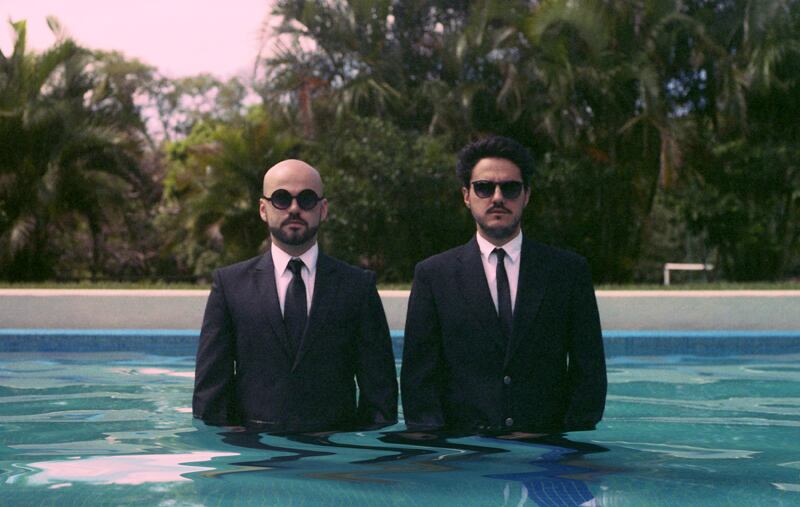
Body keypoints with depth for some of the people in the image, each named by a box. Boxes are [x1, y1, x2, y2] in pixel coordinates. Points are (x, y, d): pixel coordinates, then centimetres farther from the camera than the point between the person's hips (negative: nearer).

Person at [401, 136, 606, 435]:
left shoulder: (569, 270, 9)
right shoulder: (433, 275, 8)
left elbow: (589, 368, 9)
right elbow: (418, 374, 5)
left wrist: (576, 440, -3)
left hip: (547, 444, 1)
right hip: (461, 448, -1)